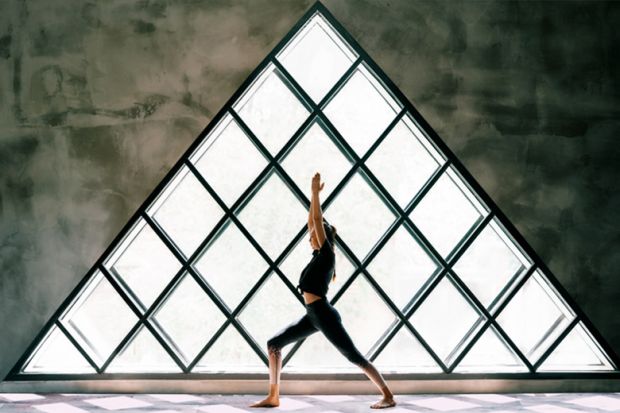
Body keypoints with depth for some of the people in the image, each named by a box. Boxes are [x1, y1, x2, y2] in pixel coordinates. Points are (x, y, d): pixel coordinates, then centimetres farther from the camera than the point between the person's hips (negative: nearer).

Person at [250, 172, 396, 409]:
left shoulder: (327, 254, -8)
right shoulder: (319, 255, 14)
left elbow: (318, 220, -12)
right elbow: (311, 221, 19)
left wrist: (316, 191, -8)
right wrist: (314, 193, 19)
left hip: (324, 315, -9)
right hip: (313, 315, 9)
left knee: (354, 356, -5)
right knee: (274, 344, 7)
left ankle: (388, 396, 3)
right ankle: (273, 397, 8)